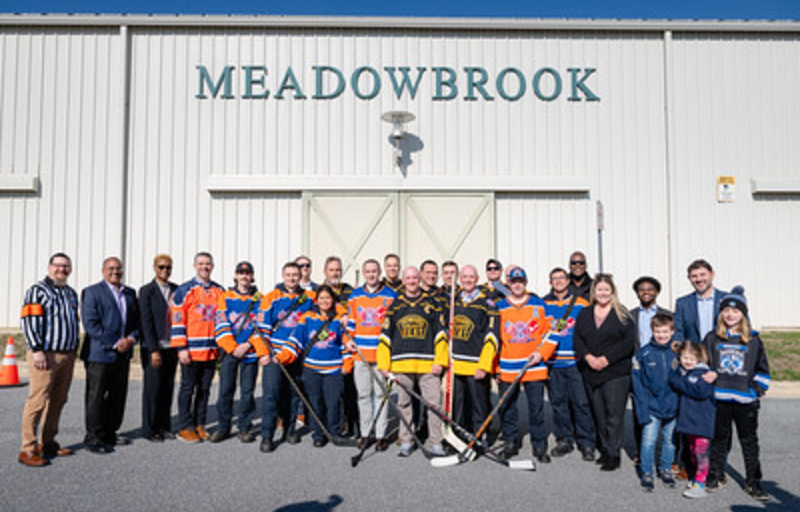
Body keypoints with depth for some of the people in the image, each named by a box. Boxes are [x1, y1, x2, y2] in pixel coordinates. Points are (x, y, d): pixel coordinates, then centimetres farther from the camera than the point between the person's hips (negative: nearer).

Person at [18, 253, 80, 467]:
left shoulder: (71, 293, 18)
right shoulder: (37, 291, -3)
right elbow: (28, 321, -11)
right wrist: (37, 350, -17)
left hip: (68, 355, 7)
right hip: (45, 355, -7)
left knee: (58, 401, 11)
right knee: (38, 401, -8)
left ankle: (48, 443, 20)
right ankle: (28, 449, -2)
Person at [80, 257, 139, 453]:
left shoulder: (130, 293, 14)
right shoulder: (92, 292, -4)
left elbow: (137, 320, 15)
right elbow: (90, 324, -12)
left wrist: (132, 338, -5)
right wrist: (114, 343, -16)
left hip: (123, 354, 6)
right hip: (99, 354, -6)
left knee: (118, 396, 11)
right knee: (96, 398, 1)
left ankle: (109, 433, 23)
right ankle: (93, 438, 10)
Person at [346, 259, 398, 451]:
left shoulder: (391, 296, 2)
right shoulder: (355, 296, 11)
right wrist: (348, 339, 5)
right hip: (360, 354, 3)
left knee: (381, 393, 0)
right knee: (363, 394, 8)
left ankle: (381, 435, 8)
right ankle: (365, 433, 17)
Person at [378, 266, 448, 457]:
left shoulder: (431, 304, 9)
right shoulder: (395, 306, 12)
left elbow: (440, 334, 7)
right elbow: (385, 336, 11)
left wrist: (440, 361, -2)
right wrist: (384, 364, 5)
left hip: (428, 364, -1)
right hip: (401, 364, 1)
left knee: (434, 402, -3)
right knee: (404, 402, 7)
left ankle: (435, 442, 7)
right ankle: (406, 441, 19)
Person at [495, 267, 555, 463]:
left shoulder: (539, 305, 5)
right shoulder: (499, 307, 6)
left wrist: (541, 353, -8)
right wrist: (495, 366, 6)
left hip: (535, 367, -1)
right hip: (507, 369, 1)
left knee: (537, 408, 2)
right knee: (506, 408, 6)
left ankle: (540, 446, 15)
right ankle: (510, 442, 22)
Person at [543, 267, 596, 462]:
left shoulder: (581, 304, 4)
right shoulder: (543, 305, 9)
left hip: (575, 362, -2)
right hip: (552, 362, 2)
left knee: (581, 402, -3)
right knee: (558, 402, 8)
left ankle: (586, 443, 7)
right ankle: (564, 440, 21)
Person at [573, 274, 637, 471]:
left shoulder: (622, 314, 0)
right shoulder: (584, 314, 11)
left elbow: (629, 341, -7)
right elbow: (577, 339, 8)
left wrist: (606, 359, -13)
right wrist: (588, 357, -9)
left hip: (616, 372, -4)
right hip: (591, 373, 4)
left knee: (614, 414, -5)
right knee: (598, 414, 9)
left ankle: (613, 455, 2)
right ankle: (604, 450, 21)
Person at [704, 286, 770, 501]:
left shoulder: (753, 340, 3)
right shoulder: (712, 338, 4)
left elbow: (763, 369, 10)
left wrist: (757, 391, 2)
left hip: (746, 402, 0)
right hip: (719, 399, 0)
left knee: (749, 442, 7)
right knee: (719, 439, 11)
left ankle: (753, 483, 19)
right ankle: (716, 476, 24)